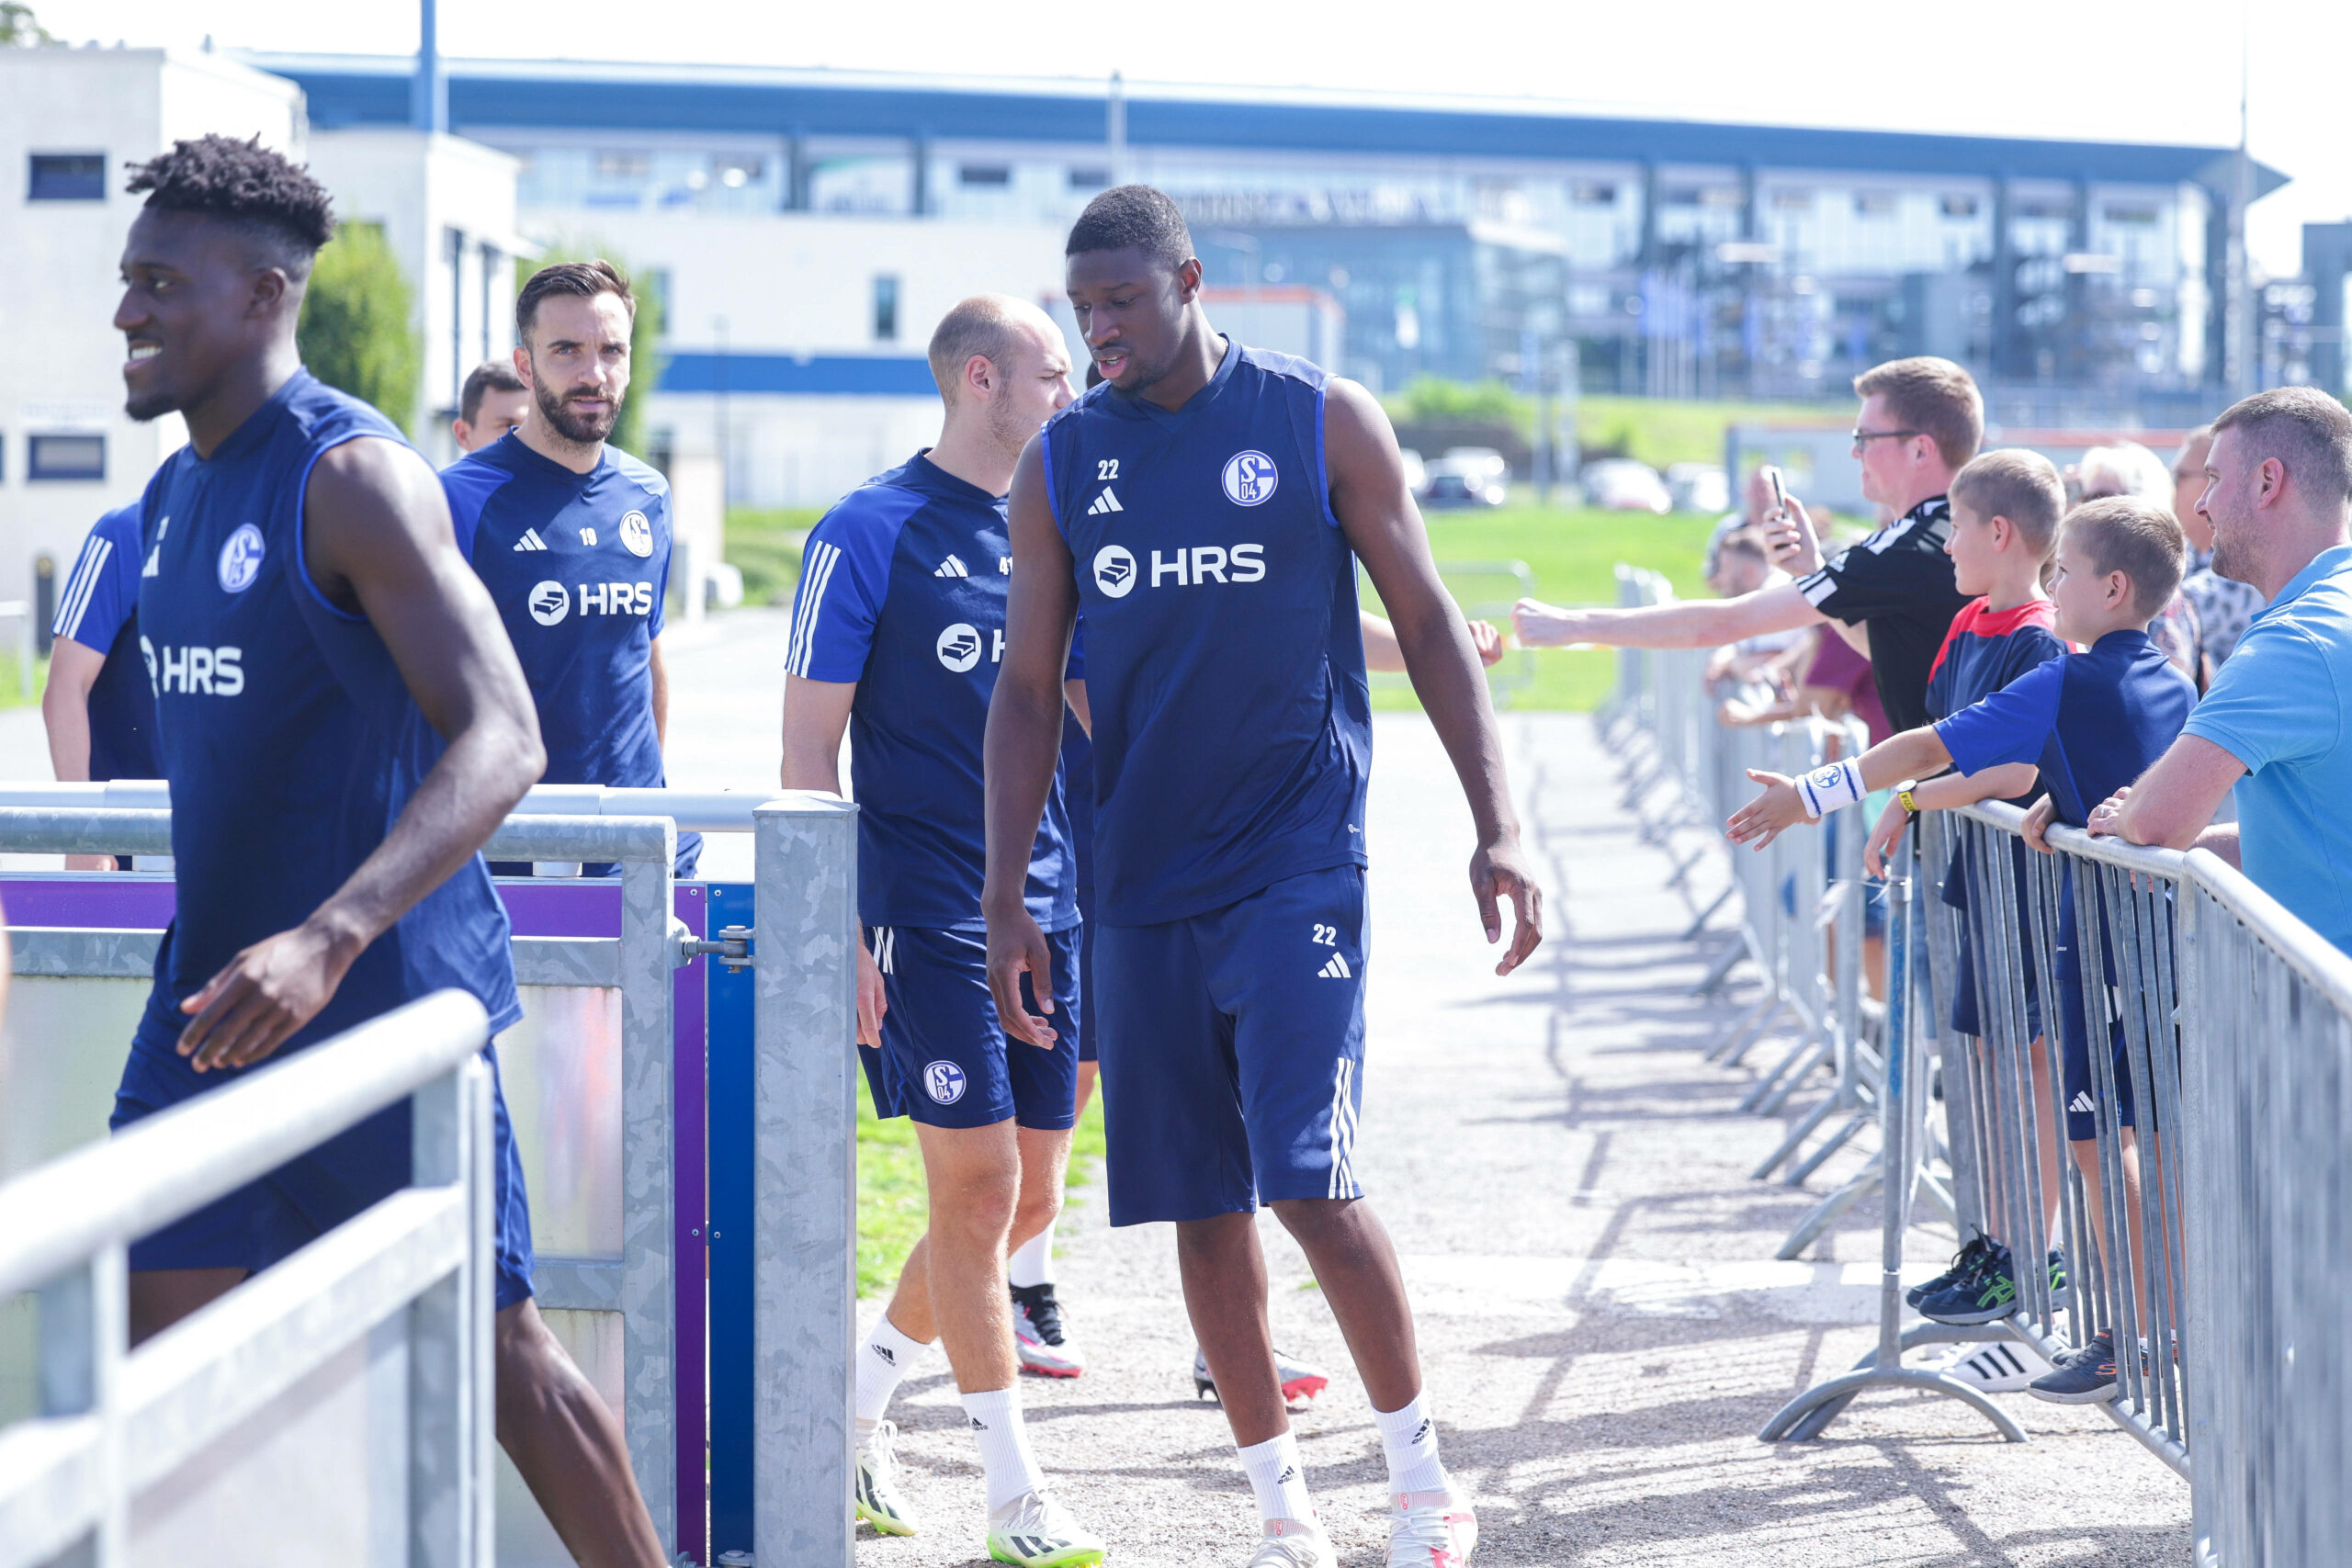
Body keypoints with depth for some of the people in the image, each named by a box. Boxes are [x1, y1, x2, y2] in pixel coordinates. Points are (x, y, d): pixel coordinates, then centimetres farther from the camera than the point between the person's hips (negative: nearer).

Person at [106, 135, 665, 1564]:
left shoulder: (352, 475, -15)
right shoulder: (176, 494, 12)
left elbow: (501, 743, -26)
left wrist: (328, 939, -38)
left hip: (385, 997, -7)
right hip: (216, 992, 8)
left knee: (497, 1349, 1)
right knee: (165, 1351, 1)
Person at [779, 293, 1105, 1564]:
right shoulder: (868, 532, -6)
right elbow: (809, 750, -7)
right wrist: (835, 931, -13)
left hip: (1047, 911, 7)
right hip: (927, 917, -7)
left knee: (1026, 1200, 8)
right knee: (980, 1193, -5)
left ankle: (857, 1397, 29)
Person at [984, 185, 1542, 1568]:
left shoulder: (1322, 421, -2)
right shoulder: (1061, 463, 6)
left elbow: (1427, 623, 1)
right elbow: (1028, 691, 9)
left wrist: (1498, 826, -6)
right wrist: (1007, 899, 3)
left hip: (1299, 865, -4)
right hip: (1144, 881, 4)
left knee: (1309, 1182, -13)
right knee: (1201, 1204, 5)